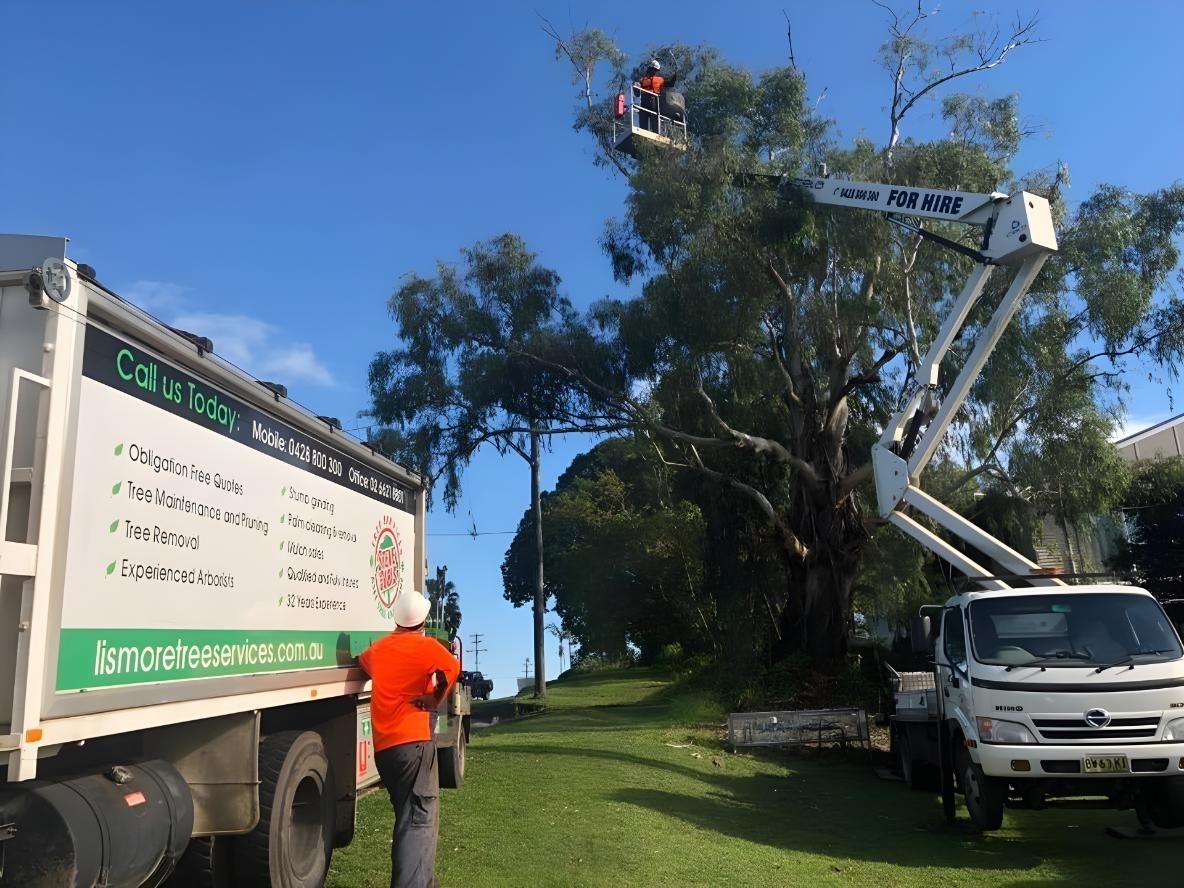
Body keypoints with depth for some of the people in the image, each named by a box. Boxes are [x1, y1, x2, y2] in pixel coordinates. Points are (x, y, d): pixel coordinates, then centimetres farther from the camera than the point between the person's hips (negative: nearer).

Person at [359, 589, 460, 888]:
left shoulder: (378, 647, 15)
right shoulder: (424, 645, -4)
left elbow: (362, 661, 36)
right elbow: (451, 667, -18)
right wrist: (434, 699, -6)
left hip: (383, 745, 7)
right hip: (412, 741, -7)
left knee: (411, 817, 19)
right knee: (420, 820, -9)